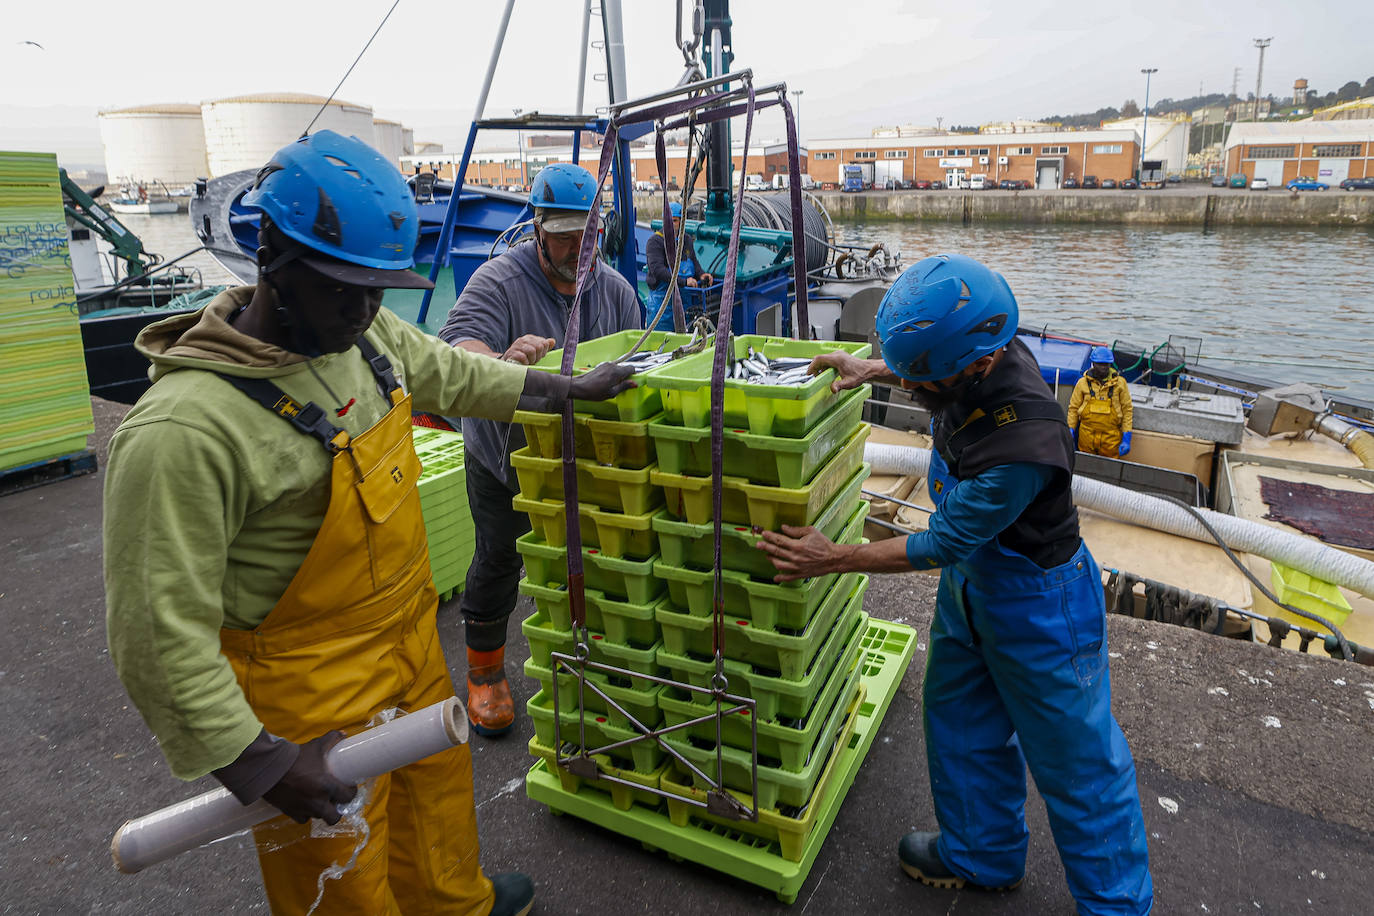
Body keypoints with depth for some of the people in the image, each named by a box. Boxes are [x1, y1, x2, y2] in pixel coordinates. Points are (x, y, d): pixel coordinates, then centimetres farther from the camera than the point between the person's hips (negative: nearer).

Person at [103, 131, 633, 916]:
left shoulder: (369, 336, -6)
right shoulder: (187, 430, -30)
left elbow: (453, 375, 14)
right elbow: (160, 630, -25)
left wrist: (572, 389, 22)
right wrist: (257, 761, -22)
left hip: (413, 641, 8)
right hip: (311, 692, -8)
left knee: (441, 781, 30)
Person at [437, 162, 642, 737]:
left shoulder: (615, 290, -3)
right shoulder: (498, 281, -19)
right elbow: (457, 346, -35)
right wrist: (502, 361, -56)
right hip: (504, 456, -3)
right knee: (498, 560, 10)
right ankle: (485, 673, 31)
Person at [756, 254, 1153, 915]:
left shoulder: (1025, 444, -39)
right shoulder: (974, 359, -15)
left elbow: (944, 543, -28)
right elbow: (917, 371, 13)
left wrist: (833, 559, -21)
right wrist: (874, 369, -2)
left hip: (1037, 601, -8)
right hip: (969, 579, 8)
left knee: (1074, 758, 11)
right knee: (962, 720, 21)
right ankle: (983, 854, 45)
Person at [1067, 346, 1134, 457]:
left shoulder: (1120, 382, 3)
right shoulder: (1083, 382, 5)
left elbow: (1127, 410, 4)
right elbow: (1073, 408, 10)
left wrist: (1126, 438, -2)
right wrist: (1070, 430, 2)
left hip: (1111, 438, -1)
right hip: (1086, 436, 1)